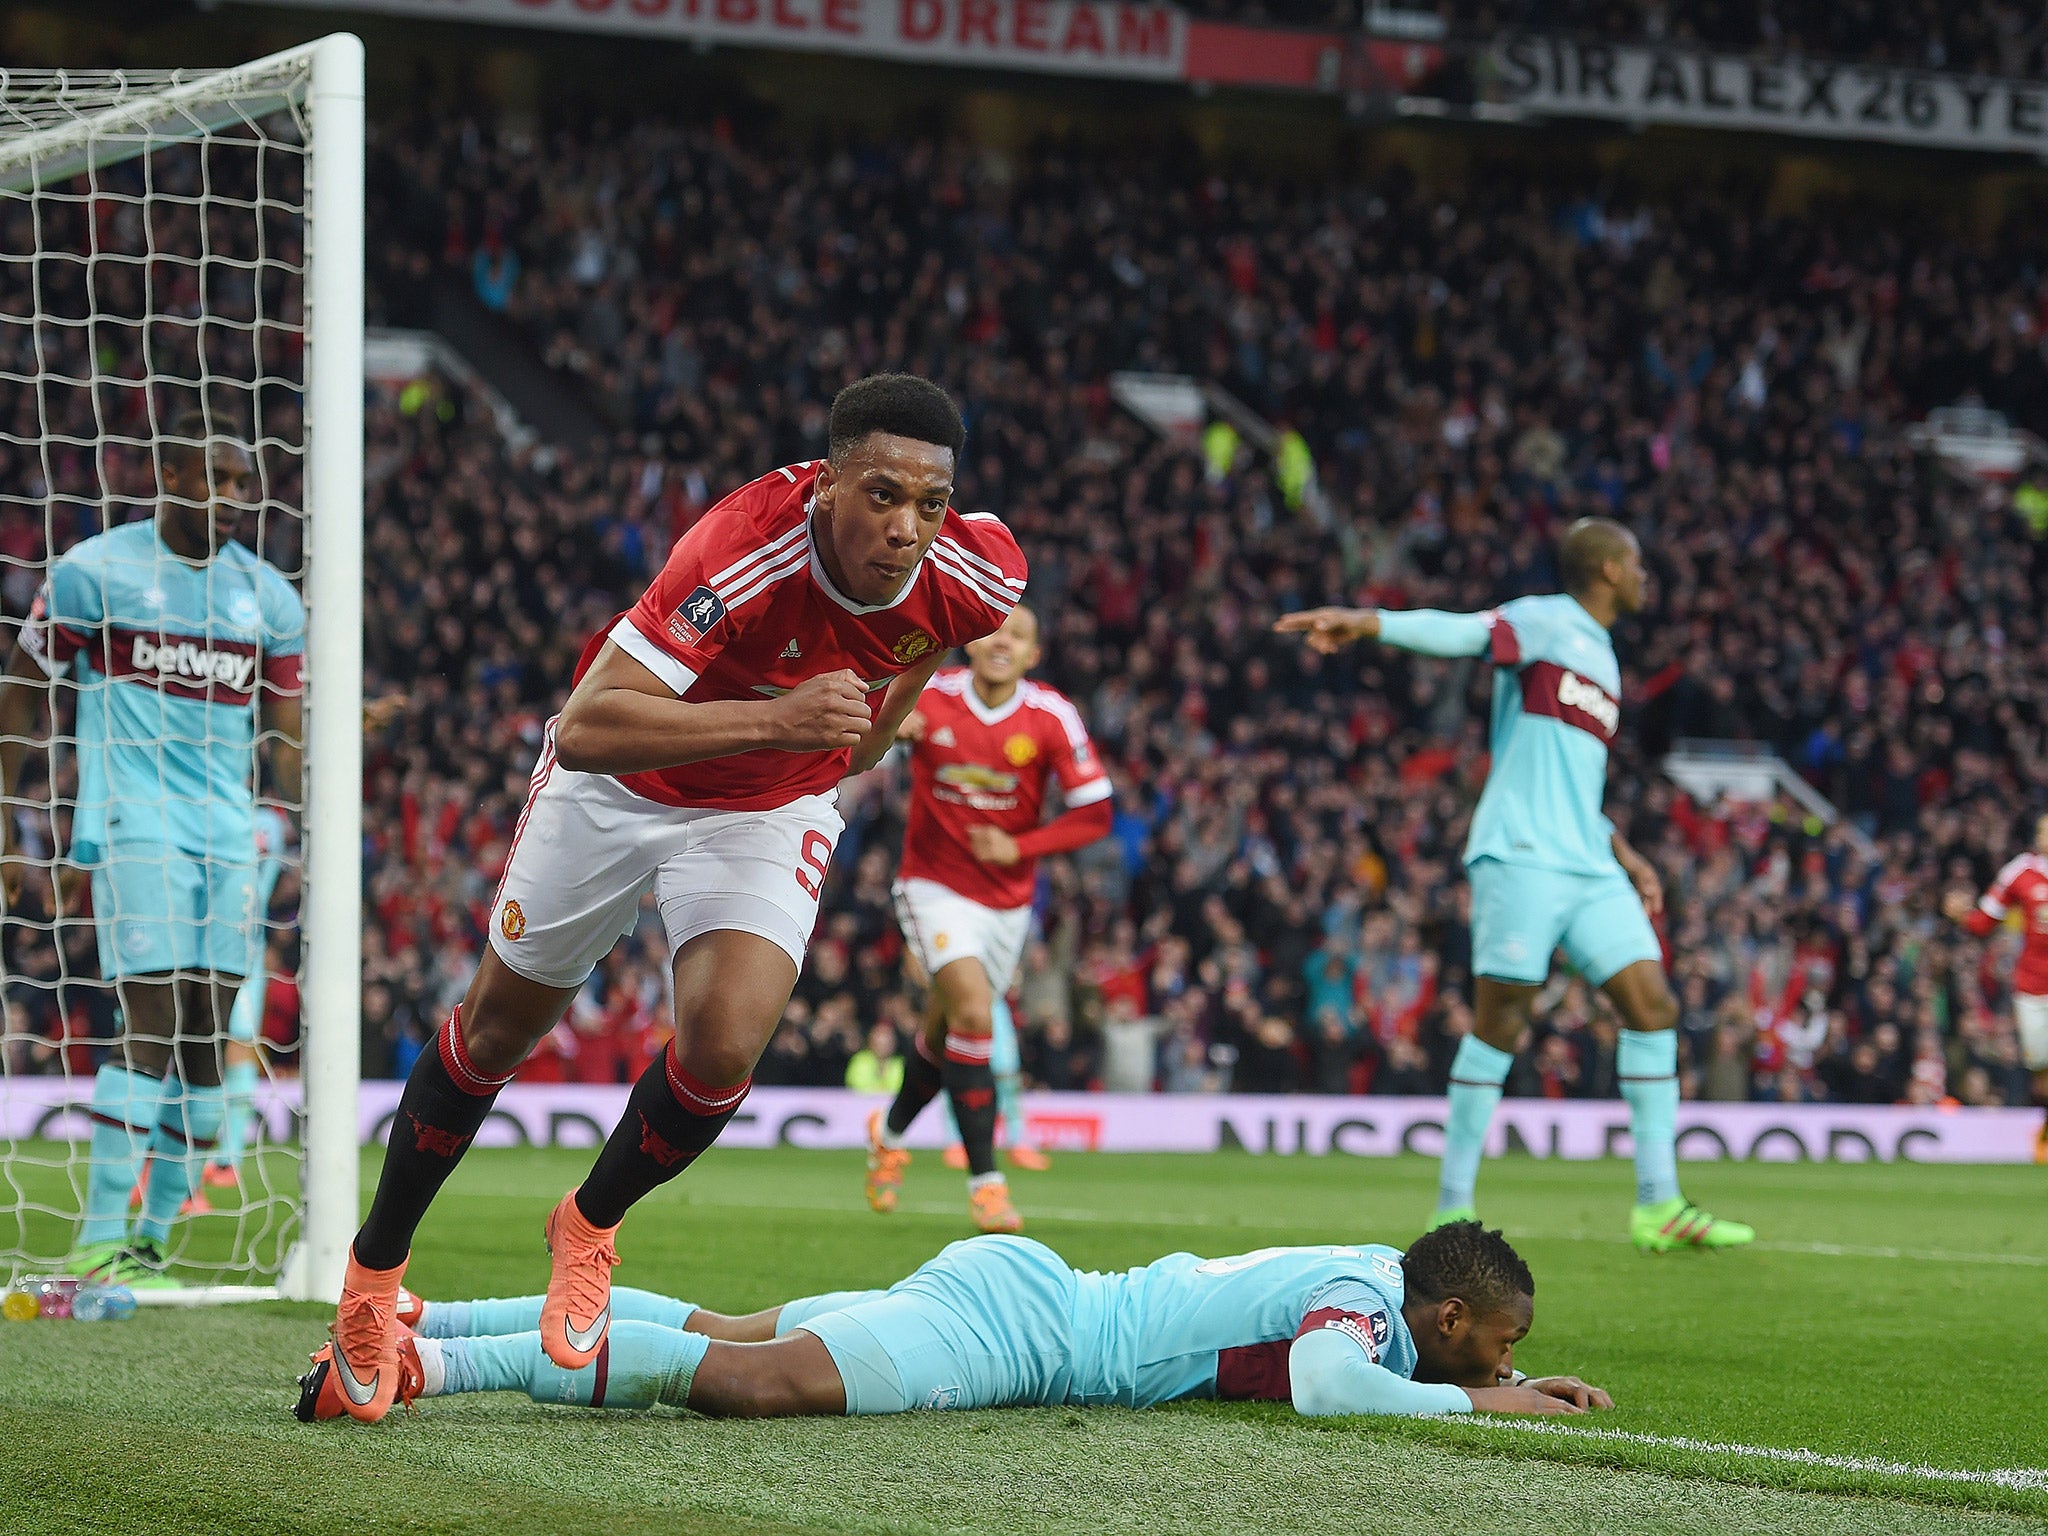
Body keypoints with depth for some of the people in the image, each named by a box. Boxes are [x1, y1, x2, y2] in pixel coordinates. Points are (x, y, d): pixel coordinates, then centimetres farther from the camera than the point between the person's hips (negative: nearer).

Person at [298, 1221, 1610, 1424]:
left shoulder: (1377, 1275, 15)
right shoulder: (1365, 1298, -11)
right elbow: (1319, 1383, -33)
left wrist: (1509, 1380, 24)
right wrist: (1479, 1399, -20)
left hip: (1011, 1290, 9)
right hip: (1014, 1322, -9)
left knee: (729, 1338, 8)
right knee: (762, 1378, -25)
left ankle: (428, 1321, 7)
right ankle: (428, 1365, -32)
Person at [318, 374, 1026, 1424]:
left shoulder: (974, 579, -24)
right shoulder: (743, 551, -40)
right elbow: (585, 729, -46)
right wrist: (775, 719, -53)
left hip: (773, 809, 2)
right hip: (619, 786, -2)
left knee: (722, 1048, -19)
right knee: (498, 1027, 11)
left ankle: (589, 1226, 12)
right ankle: (374, 1269, 34)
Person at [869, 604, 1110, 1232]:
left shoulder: (1052, 718, -10)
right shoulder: (929, 697, -11)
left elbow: (1094, 814, -8)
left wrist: (1019, 847, -20)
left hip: (1007, 895, 3)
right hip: (935, 888, -3)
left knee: (944, 1032, 15)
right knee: (973, 1012, -23)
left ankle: (890, 1132, 46)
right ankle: (984, 1180, -19)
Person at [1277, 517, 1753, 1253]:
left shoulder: (1598, 655, 26)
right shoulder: (1543, 621, 0)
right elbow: (1462, 632, -19)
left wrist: (1624, 854, 27)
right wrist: (1365, 622, -36)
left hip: (1589, 868, 8)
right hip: (1521, 855, -8)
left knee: (1653, 1006, -1)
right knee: (1500, 1020, -10)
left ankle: (1658, 1205, 1)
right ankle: (1453, 1206, -3)